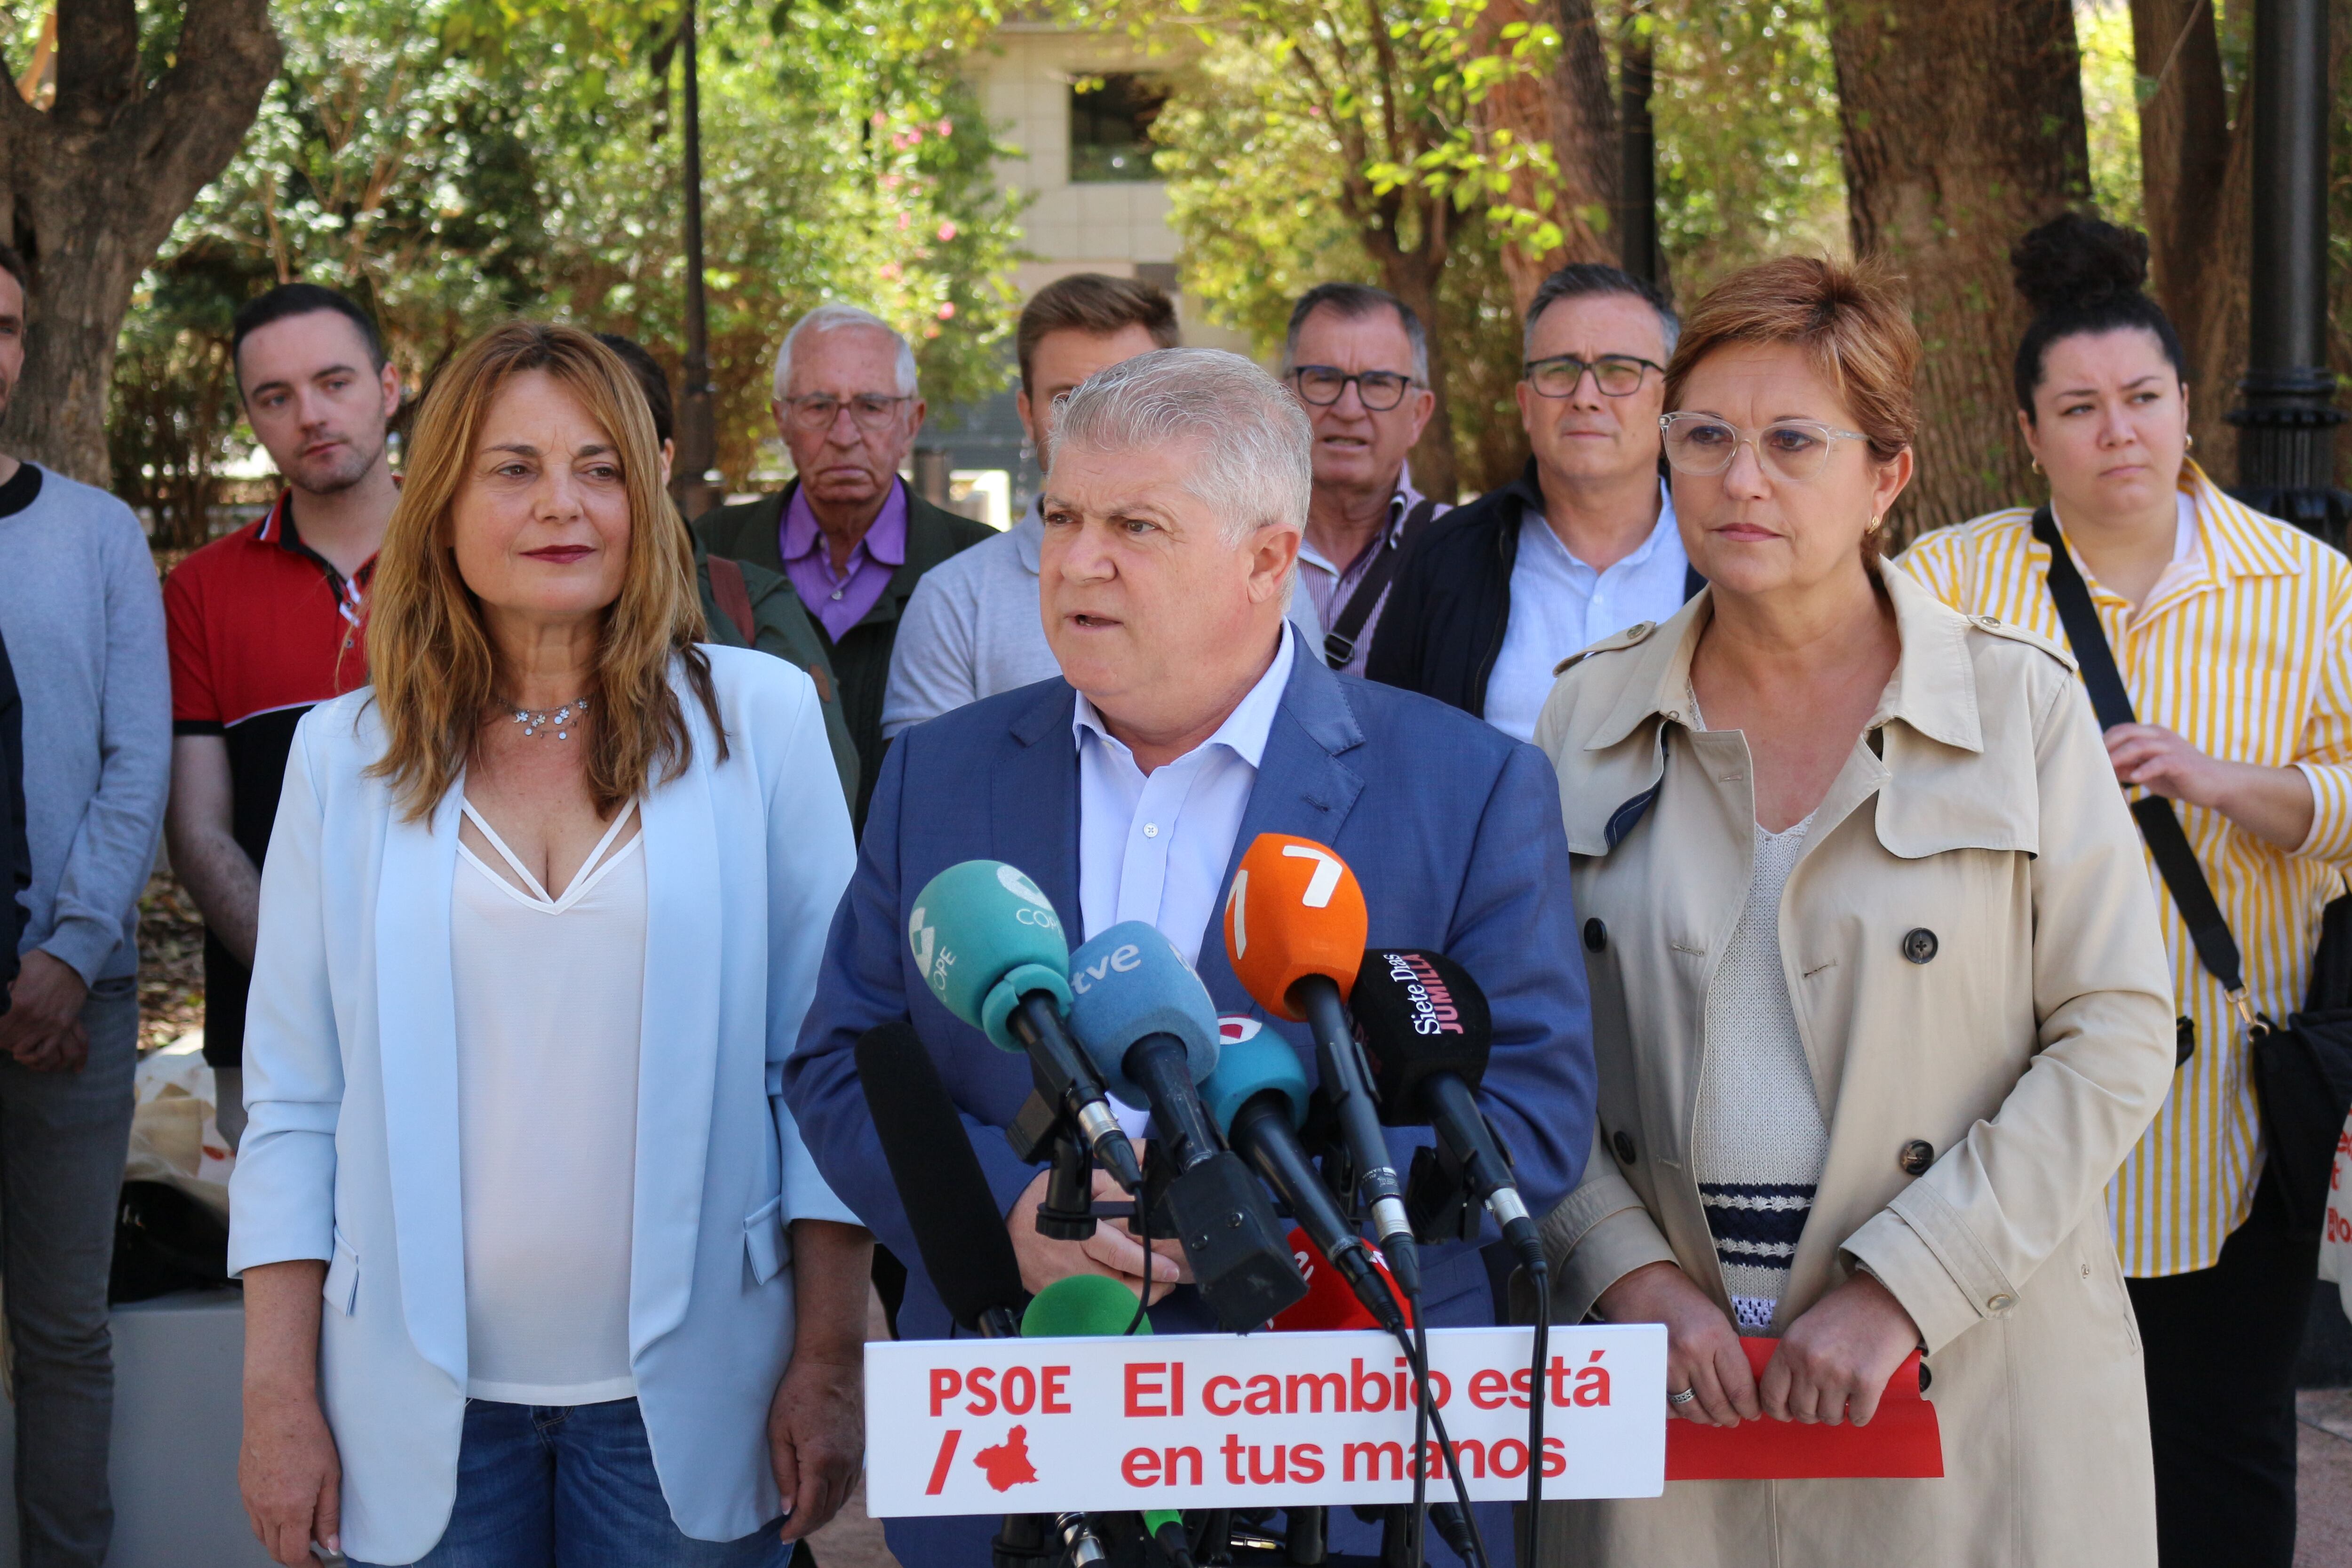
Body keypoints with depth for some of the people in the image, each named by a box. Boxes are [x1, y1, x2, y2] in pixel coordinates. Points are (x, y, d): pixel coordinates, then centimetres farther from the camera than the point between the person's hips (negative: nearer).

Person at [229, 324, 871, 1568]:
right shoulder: (347, 755, 4)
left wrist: (828, 1363, -2)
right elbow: (293, 1106, 5)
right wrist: (278, 1398, 1)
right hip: (424, 1404, 1)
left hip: (686, 1398, -1)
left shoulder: (760, 718, 0)